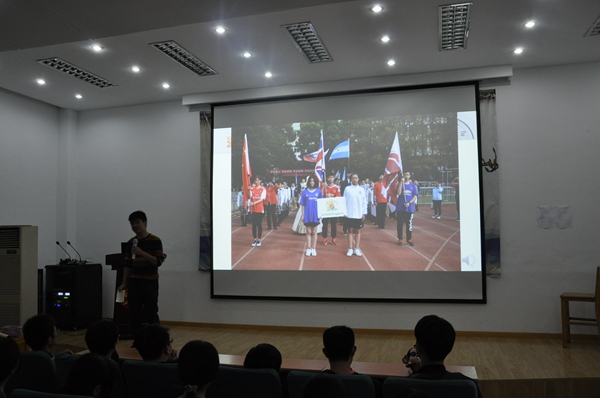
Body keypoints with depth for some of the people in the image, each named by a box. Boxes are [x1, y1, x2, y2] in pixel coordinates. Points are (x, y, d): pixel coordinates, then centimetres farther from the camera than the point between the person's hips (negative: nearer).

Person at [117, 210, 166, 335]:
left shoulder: (155, 240, -7)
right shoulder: (130, 242, 9)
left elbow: (159, 261, -13)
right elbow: (128, 264, 14)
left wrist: (142, 253, -23)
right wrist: (124, 283, 11)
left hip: (150, 282, -5)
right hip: (134, 282, 5)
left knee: (151, 314, -3)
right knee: (134, 314, 7)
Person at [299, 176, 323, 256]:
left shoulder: (318, 191, 0)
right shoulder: (304, 192, 0)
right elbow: (302, 205, 3)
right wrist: (302, 215, 0)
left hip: (316, 215, 0)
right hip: (307, 215, 0)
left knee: (314, 232, 8)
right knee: (308, 232, 6)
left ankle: (314, 249, 14)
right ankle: (308, 249, 12)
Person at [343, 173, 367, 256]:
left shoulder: (361, 189, 4)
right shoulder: (347, 188, 0)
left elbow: (364, 202, 6)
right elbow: (344, 201, 0)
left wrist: (364, 213, 1)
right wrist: (344, 212, -5)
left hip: (359, 214, 1)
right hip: (349, 214, -1)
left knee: (357, 231, 8)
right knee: (350, 231, 5)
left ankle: (357, 248, 14)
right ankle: (350, 249, 9)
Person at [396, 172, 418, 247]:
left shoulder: (413, 186, 7)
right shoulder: (400, 184, 4)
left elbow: (415, 196, 1)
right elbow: (398, 193, -14)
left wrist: (409, 203, -14)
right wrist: (401, 182, -16)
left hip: (410, 208, 1)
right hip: (400, 208, -1)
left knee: (409, 224, 4)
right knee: (399, 224, 3)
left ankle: (409, 240, 11)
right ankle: (400, 239, 11)